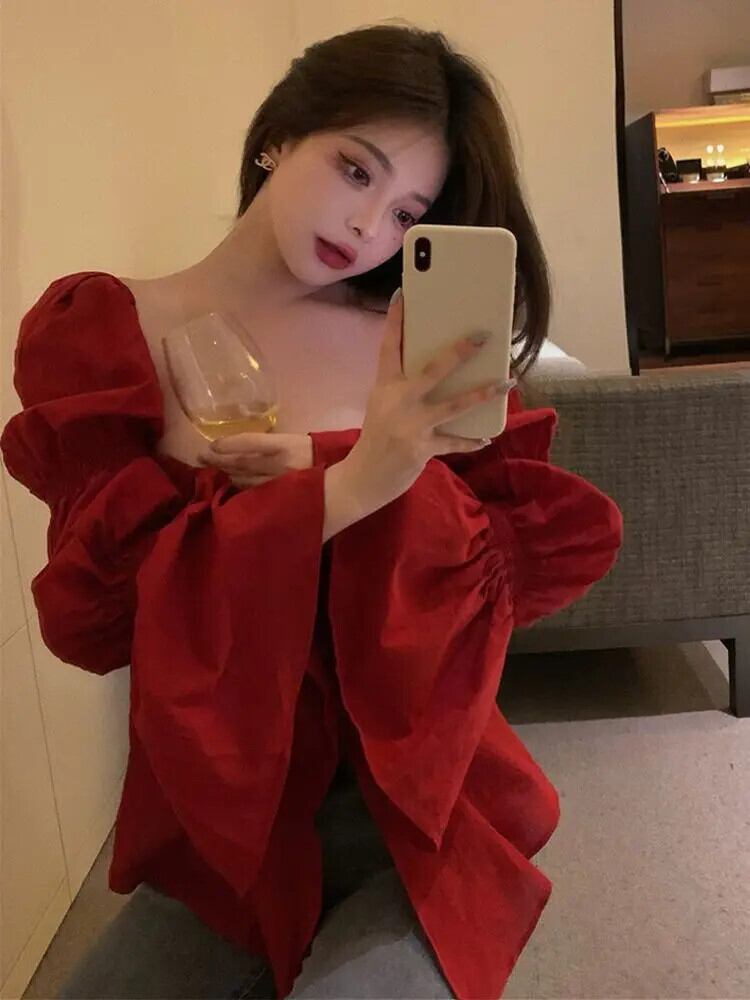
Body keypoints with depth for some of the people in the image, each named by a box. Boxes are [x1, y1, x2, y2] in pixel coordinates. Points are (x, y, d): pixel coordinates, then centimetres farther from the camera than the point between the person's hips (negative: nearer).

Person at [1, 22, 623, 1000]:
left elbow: (571, 545, -8)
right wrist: (352, 483, -32)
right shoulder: (96, 333, -7)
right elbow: (96, 605, -17)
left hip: (415, 817, 0)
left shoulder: (416, 347, -4)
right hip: (215, 829, 1)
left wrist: (312, 473, -20)